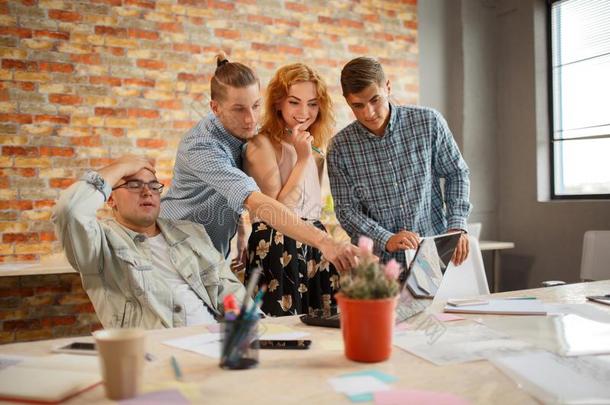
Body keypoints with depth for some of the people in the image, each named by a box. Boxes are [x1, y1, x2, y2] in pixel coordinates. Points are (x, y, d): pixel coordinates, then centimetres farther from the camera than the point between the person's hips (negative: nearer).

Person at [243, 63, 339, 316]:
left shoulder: (315, 150, 13)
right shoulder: (262, 145, -10)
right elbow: (277, 211, -14)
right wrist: (303, 159, -14)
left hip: (314, 248, 7)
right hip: (278, 253, -7)